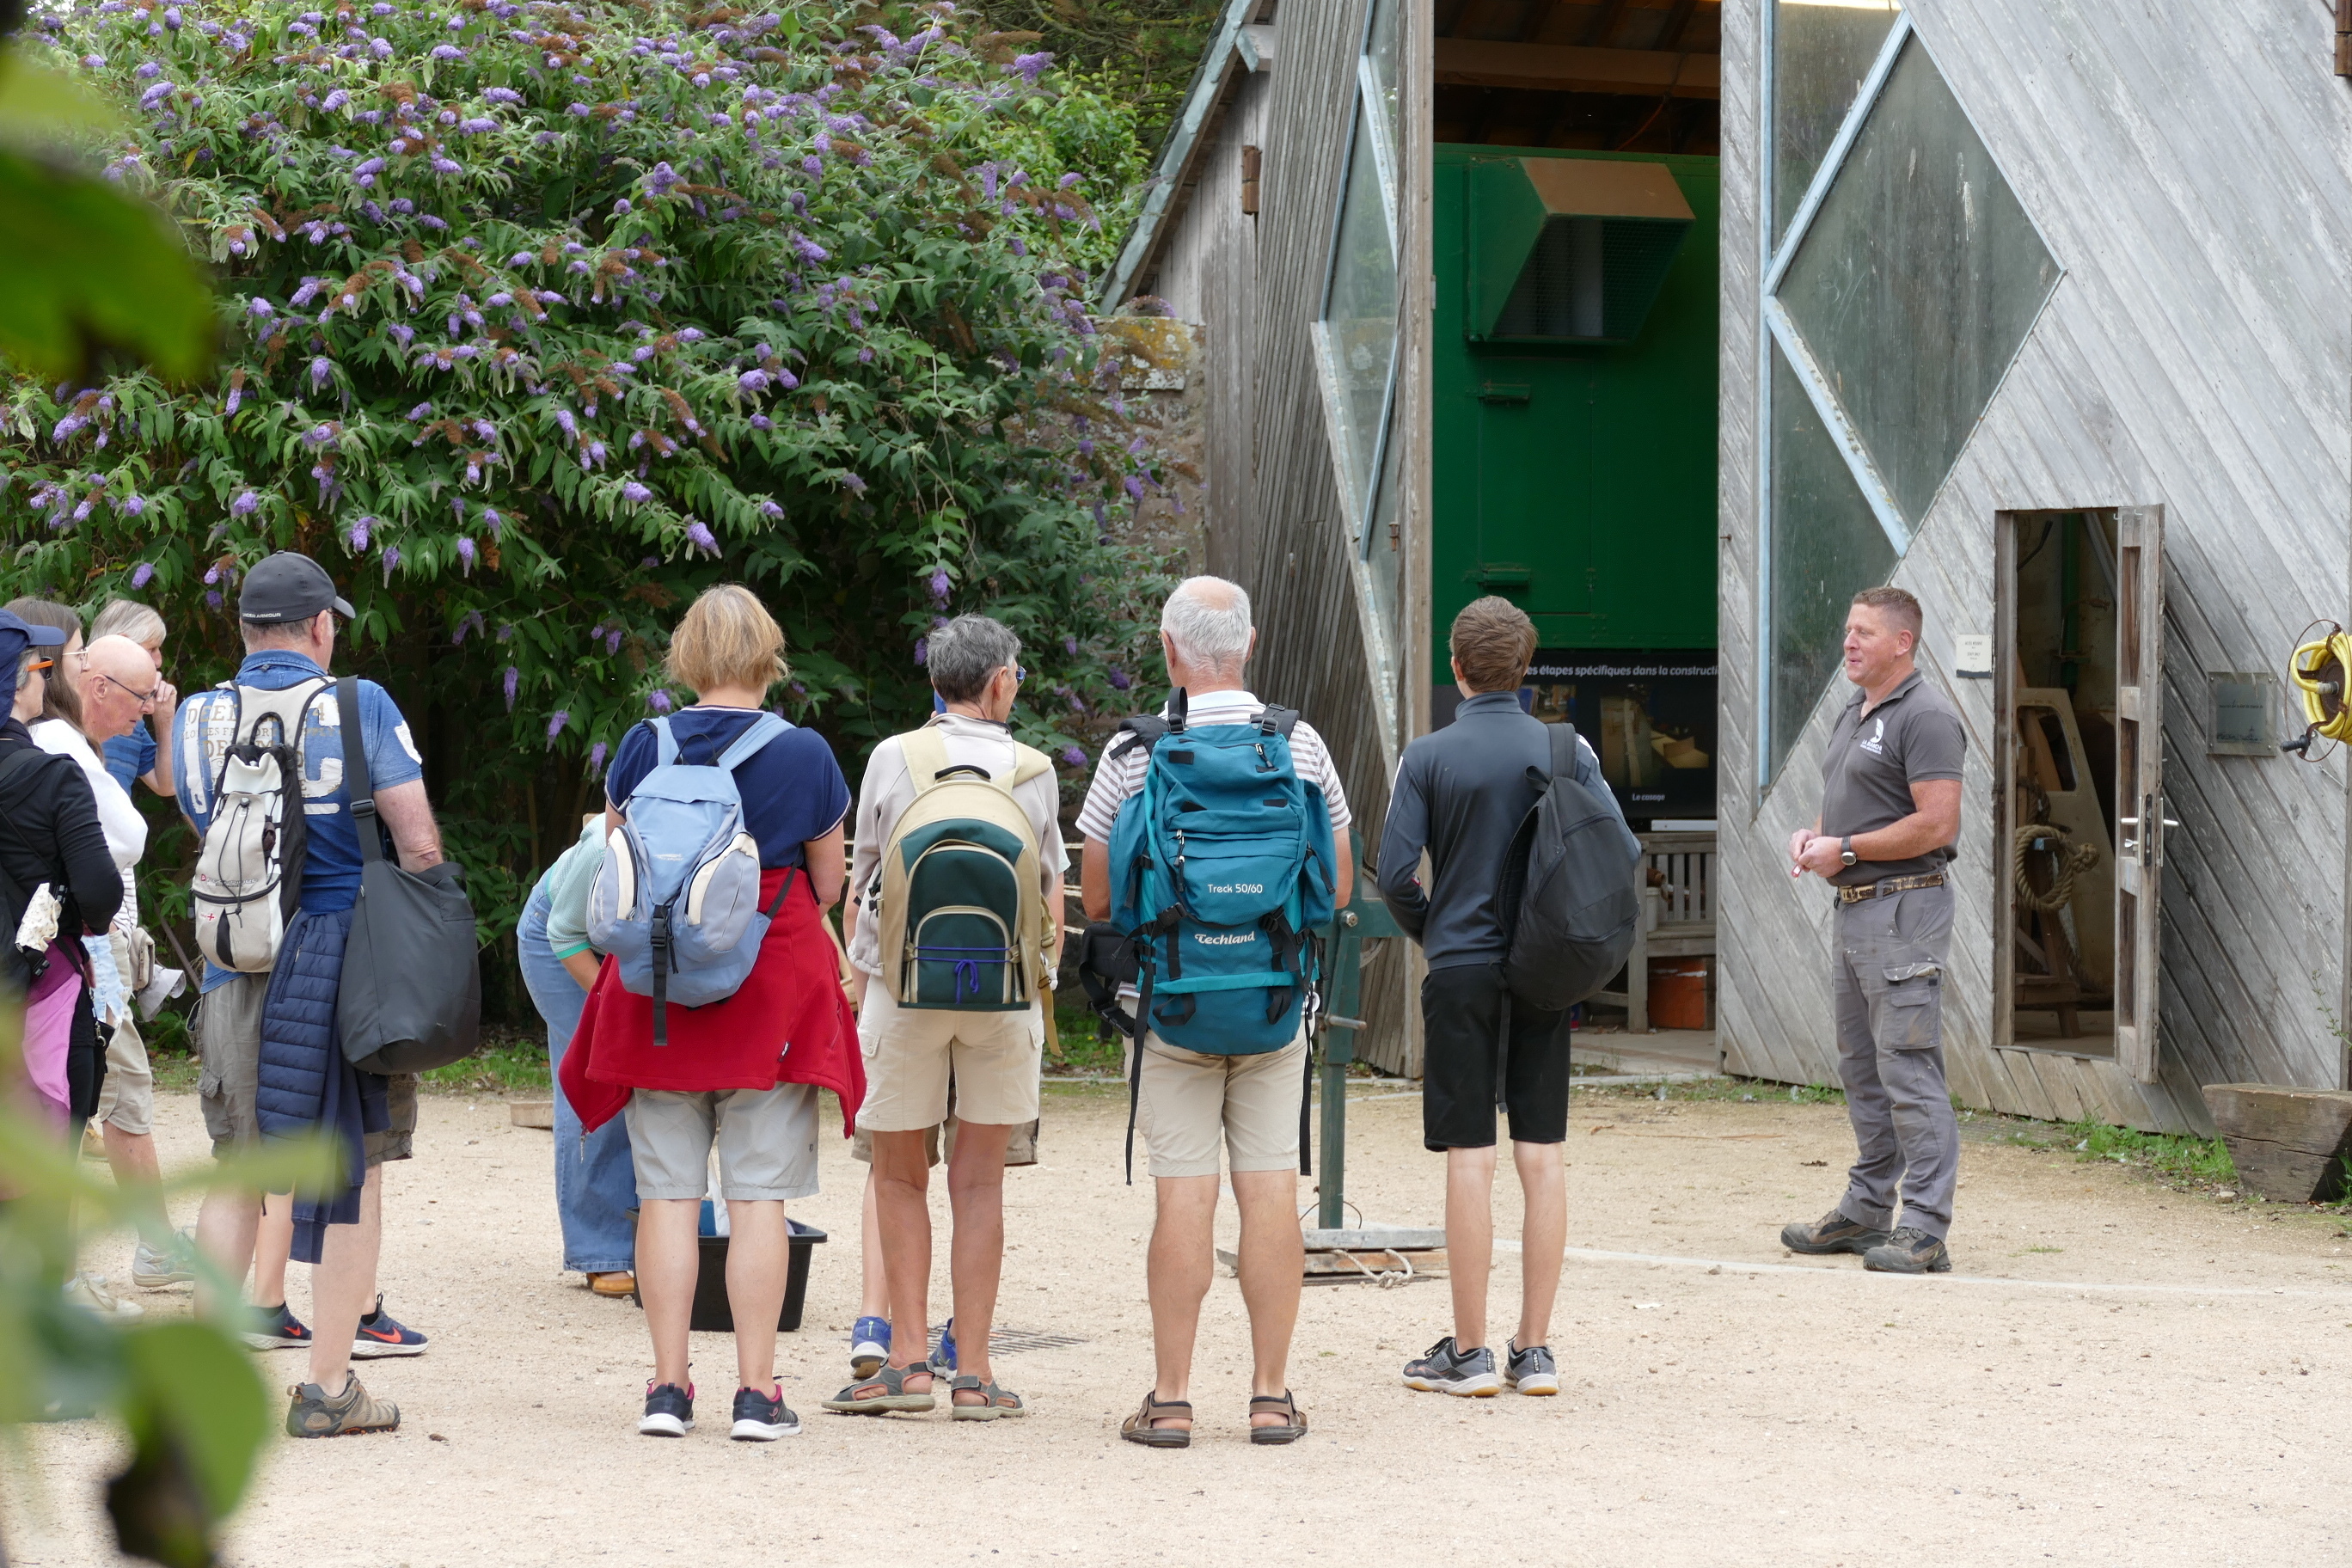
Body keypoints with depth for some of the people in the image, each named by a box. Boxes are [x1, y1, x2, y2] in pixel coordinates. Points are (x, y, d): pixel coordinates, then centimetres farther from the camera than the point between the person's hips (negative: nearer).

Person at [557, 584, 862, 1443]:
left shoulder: (642, 747, 0)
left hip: (657, 988, 2)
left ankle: (668, 1385, 4)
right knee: (759, 1195, 0)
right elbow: (827, 885, 4)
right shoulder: (805, 754, -4)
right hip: (772, 993, -2)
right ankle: (756, 1390, 0)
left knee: (667, 1192, 5)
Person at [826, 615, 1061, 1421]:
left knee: (899, 1177, 10)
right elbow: (1051, 901, 9)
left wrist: (855, 980, 15)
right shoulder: (1034, 772, 2)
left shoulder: (893, 759, 0)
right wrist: (1042, 994, 21)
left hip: (904, 984, -1)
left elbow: (858, 891, 4)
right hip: (1005, 991, 1)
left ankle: (908, 1358, 4)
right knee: (978, 1182, 6)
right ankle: (973, 1370, 5)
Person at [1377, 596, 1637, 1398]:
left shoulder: (1428, 757, -5)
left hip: (1462, 971, -3)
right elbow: (1622, 852, -1)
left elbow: (1396, 872, -9)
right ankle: (1535, 1349, 9)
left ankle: (1469, 1353, 2)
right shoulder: (1567, 750, 2)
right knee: (1542, 1153, 6)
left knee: (1470, 1157, -1)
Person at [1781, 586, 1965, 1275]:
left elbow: (1937, 824, -21)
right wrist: (1813, 834, 6)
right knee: (1861, 1069, 15)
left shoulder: (1925, 716, -14)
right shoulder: (1854, 714, 17)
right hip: (1853, 908, 10)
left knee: (1909, 1071, -10)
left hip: (1903, 908, -10)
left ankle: (1925, 1229, -10)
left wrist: (1846, 849, -16)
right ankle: (1867, 1211, 24)